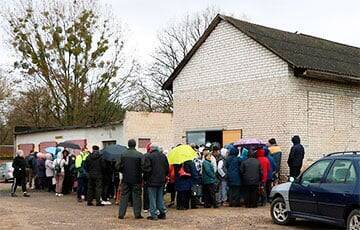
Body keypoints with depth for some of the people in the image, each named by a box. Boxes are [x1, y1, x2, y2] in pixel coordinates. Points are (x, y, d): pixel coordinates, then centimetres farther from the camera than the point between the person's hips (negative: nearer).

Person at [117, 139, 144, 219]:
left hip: (126, 179, 2)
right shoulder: (139, 155, -10)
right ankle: (137, 214, 7)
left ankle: (121, 214, 9)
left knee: (124, 196, 8)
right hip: (136, 179, -2)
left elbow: (118, 166, -1)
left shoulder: (123, 155, -2)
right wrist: (139, 172, 7)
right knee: (136, 196, 6)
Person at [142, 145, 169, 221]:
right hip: (161, 180, 6)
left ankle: (154, 215, 1)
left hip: (152, 181, -6)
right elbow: (167, 168, 11)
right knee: (160, 198, 15)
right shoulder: (163, 156, 7)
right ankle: (162, 213, 17)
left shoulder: (148, 157, -12)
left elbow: (146, 169, -14)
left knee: (152, 198, 1)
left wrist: (145, 178, 0)